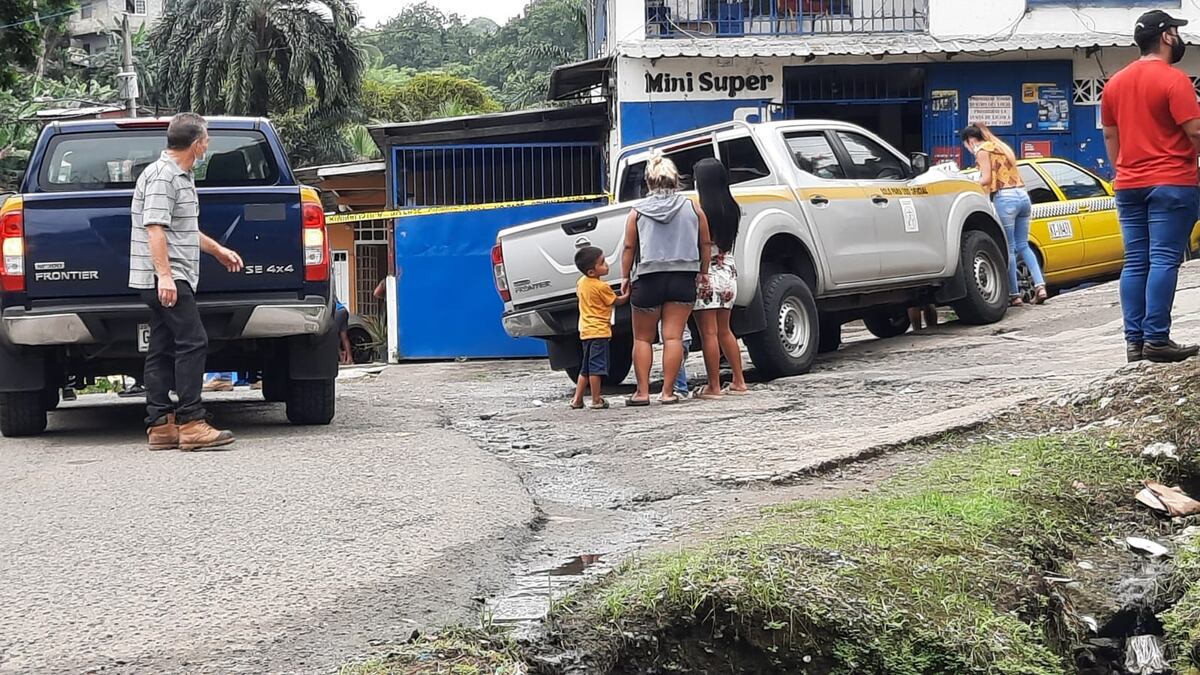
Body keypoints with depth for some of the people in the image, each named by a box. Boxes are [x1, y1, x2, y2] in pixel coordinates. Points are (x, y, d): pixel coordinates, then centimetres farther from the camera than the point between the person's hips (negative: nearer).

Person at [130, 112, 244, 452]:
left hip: (171, 279, 11)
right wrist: (164, 275, -25)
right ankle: (191, 423, -17)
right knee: (192, 342, -15)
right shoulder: (162, 176, -11)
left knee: (162, 350, 7)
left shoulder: (181, 177, 22)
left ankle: (160, 426, 8)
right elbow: (154, 228, -19)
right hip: (164, 278, -11)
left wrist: (219, 251, 41)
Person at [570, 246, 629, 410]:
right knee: (597, 366, -6)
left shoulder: (581, 282, 7)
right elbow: (617, 301, -3)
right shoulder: (601, 287, -15)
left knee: (586, 368, 14)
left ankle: (577, 399, 13)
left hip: (586, 331, 9)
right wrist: (628, 295, 14)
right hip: (599, 330, -8)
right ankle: (596, 401, -4)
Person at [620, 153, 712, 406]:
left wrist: (625, 277, 10)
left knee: (642, 338, 9)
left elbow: (629, 248, 0)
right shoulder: (692, 209, 2)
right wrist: (703, 272, 20)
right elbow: (706, 244, 7)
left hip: (648, 279, -1)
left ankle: (642, 392, 5)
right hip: (683, 279, 1)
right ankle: (668, 392, -3)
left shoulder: (638, 212, -1)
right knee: (673, 336, 0)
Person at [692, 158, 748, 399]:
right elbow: (728, 241, 11)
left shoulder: (701, 211, -15)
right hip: (728, 272, 7)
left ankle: (713, 386, 0)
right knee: (724, 330, 18)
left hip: (706, 274, -7)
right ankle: (739, 382, 19)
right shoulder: (733, 210, 5)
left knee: (709, 333, -2)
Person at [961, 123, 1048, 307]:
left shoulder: (982, 150, 0)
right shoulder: (1001, 147, 25)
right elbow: (1007, 175, 16)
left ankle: (1014, 294, 2)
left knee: (1009, 248, -1)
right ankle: (1040, 286, 0)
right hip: (1023, 195, 8)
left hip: (1005, 197, -8)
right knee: (1023, 245, 13)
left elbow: (987, 179, -9)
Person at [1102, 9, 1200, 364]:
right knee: (1164, 261, -7)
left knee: (1135, 263, 6)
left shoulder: (1115, 83, 12)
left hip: (1129, 186, 7)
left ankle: (1134, 341, 4)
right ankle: (1156, 339, -11)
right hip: (1172, 183, -7)